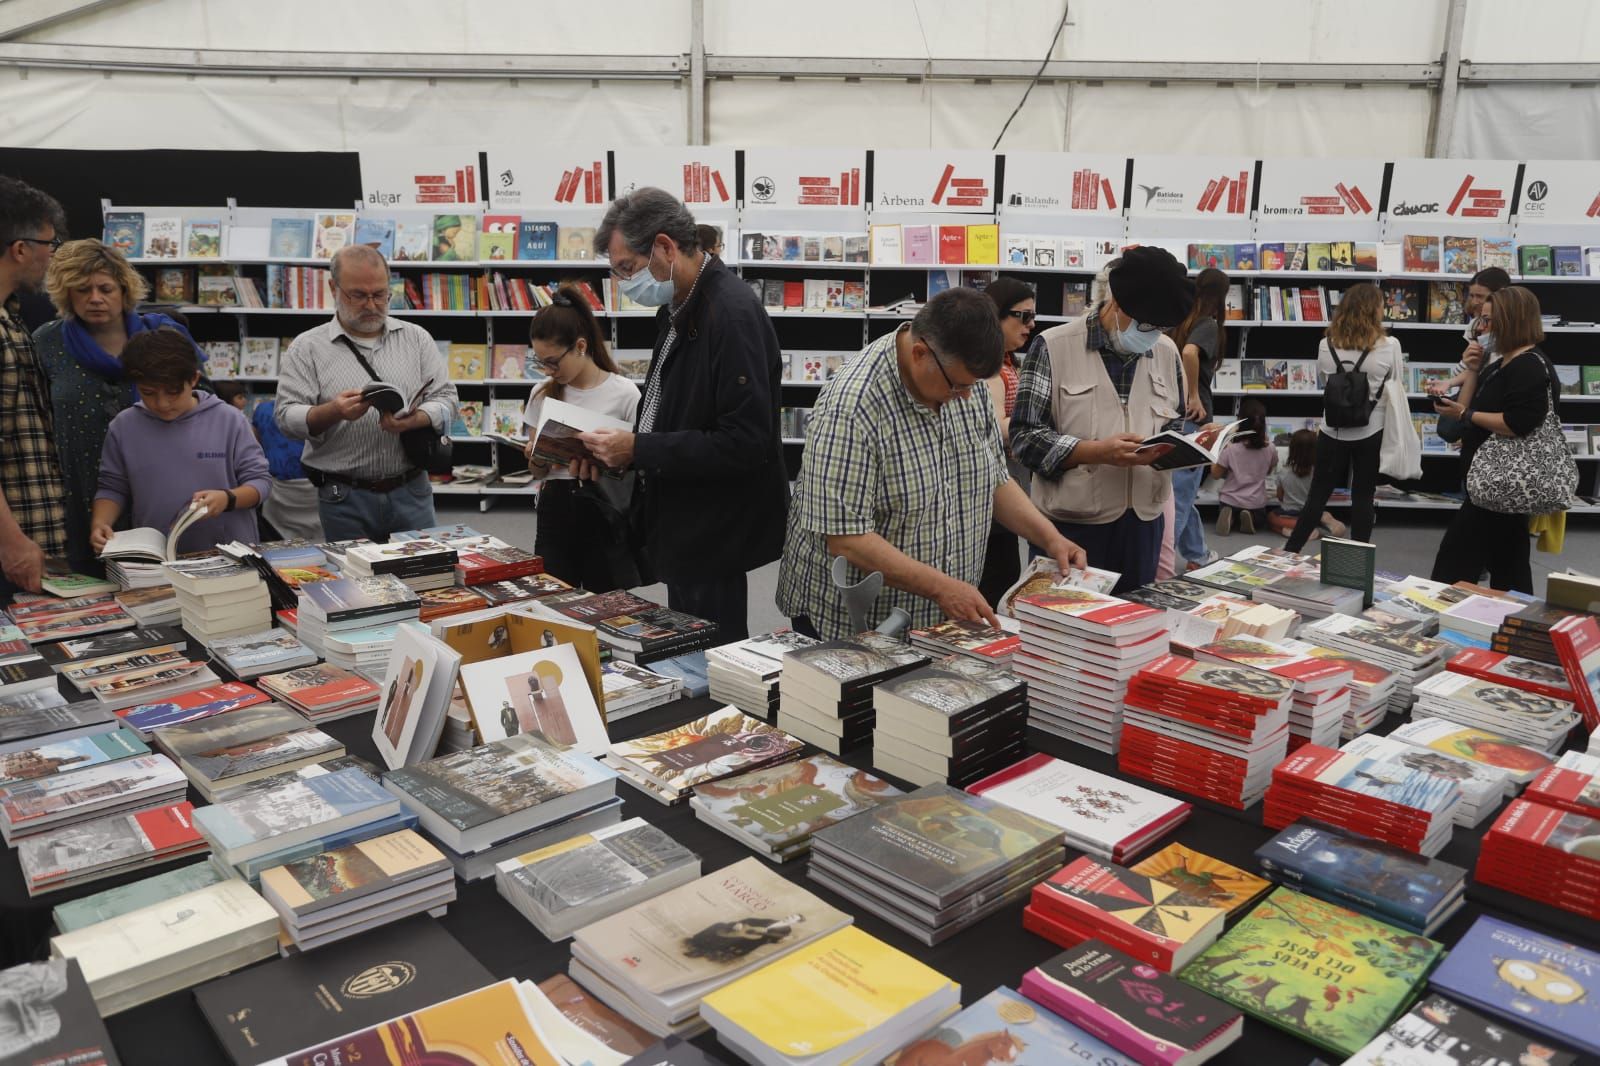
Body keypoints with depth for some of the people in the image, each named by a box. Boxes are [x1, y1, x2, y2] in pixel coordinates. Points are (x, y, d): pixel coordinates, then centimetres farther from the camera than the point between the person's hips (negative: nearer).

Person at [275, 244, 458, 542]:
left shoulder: (416, 338, 8)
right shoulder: (307, 347, 2)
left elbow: (445, 398, 3)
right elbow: (287, 417, -4)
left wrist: (414, 420, -17)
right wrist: (333, 412, -23)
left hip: (412, 492, 2)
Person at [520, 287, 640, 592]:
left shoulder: (624, 393, -6)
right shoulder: (543, 395, 8)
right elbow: (538, 472, 12)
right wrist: (537, 458, -10)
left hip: (605, 512, -3)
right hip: (554, 511, 3)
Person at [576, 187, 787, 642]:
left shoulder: (733, 314, -22)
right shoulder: (678, 305, 9)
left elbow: (744, 443, -27)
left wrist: (639, 450, -23)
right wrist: (616, 448, 2)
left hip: (715, 535, -9)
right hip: (683, 526, 9)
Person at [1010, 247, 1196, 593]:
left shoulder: (1167, 352, 10)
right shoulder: (1055, 347, -8)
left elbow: (1172, 426, 18)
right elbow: (1025, 436, -12)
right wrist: (1097, 451, -22)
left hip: (1143, 525, 5)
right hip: (1071, 527, -5)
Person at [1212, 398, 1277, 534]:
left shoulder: (1230, 448, -17)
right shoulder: (1269, 449, -10)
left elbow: (1216, 474, -9)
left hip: (1231, 501, -1)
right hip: (1257, 503, 1)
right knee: (1260, 521, 33)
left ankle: (1229, 517, -4)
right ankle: (1250, 518, -2)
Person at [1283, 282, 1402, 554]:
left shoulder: (1327, 344, -3)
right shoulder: (1389, 345, -9)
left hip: (1333, 431, 2)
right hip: (1371, 432, -2)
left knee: (1318, 494, 10)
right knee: (1363, 497, 7)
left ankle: (1290, 551, 11)